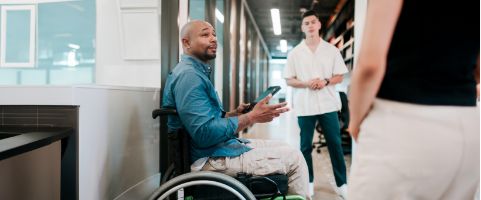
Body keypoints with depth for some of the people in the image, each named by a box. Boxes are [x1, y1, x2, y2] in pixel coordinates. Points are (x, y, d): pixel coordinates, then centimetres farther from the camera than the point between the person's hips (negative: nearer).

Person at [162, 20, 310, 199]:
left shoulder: (198, 72, 15)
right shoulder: (188, 75, -19)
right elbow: (205, 133, -27)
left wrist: (236, 113, 5)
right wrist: (251, 117, -21)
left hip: (215, 149, 10)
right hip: (209, 158, -10)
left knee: (282, 148, 15)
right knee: (294, 158, -8)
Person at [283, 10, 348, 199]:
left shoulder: (332, 50, 5)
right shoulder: (294, 53, 4)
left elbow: (339, 77, 7)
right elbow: (289, 80, 4)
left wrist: (325, 81, -13)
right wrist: (306, 83, -14)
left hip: (328, 104, 0)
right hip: (305, 106, 0)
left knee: (335, 144, 3)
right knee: (305, 146, 6)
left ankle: (342, 183, 13)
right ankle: (308, 182, 20)